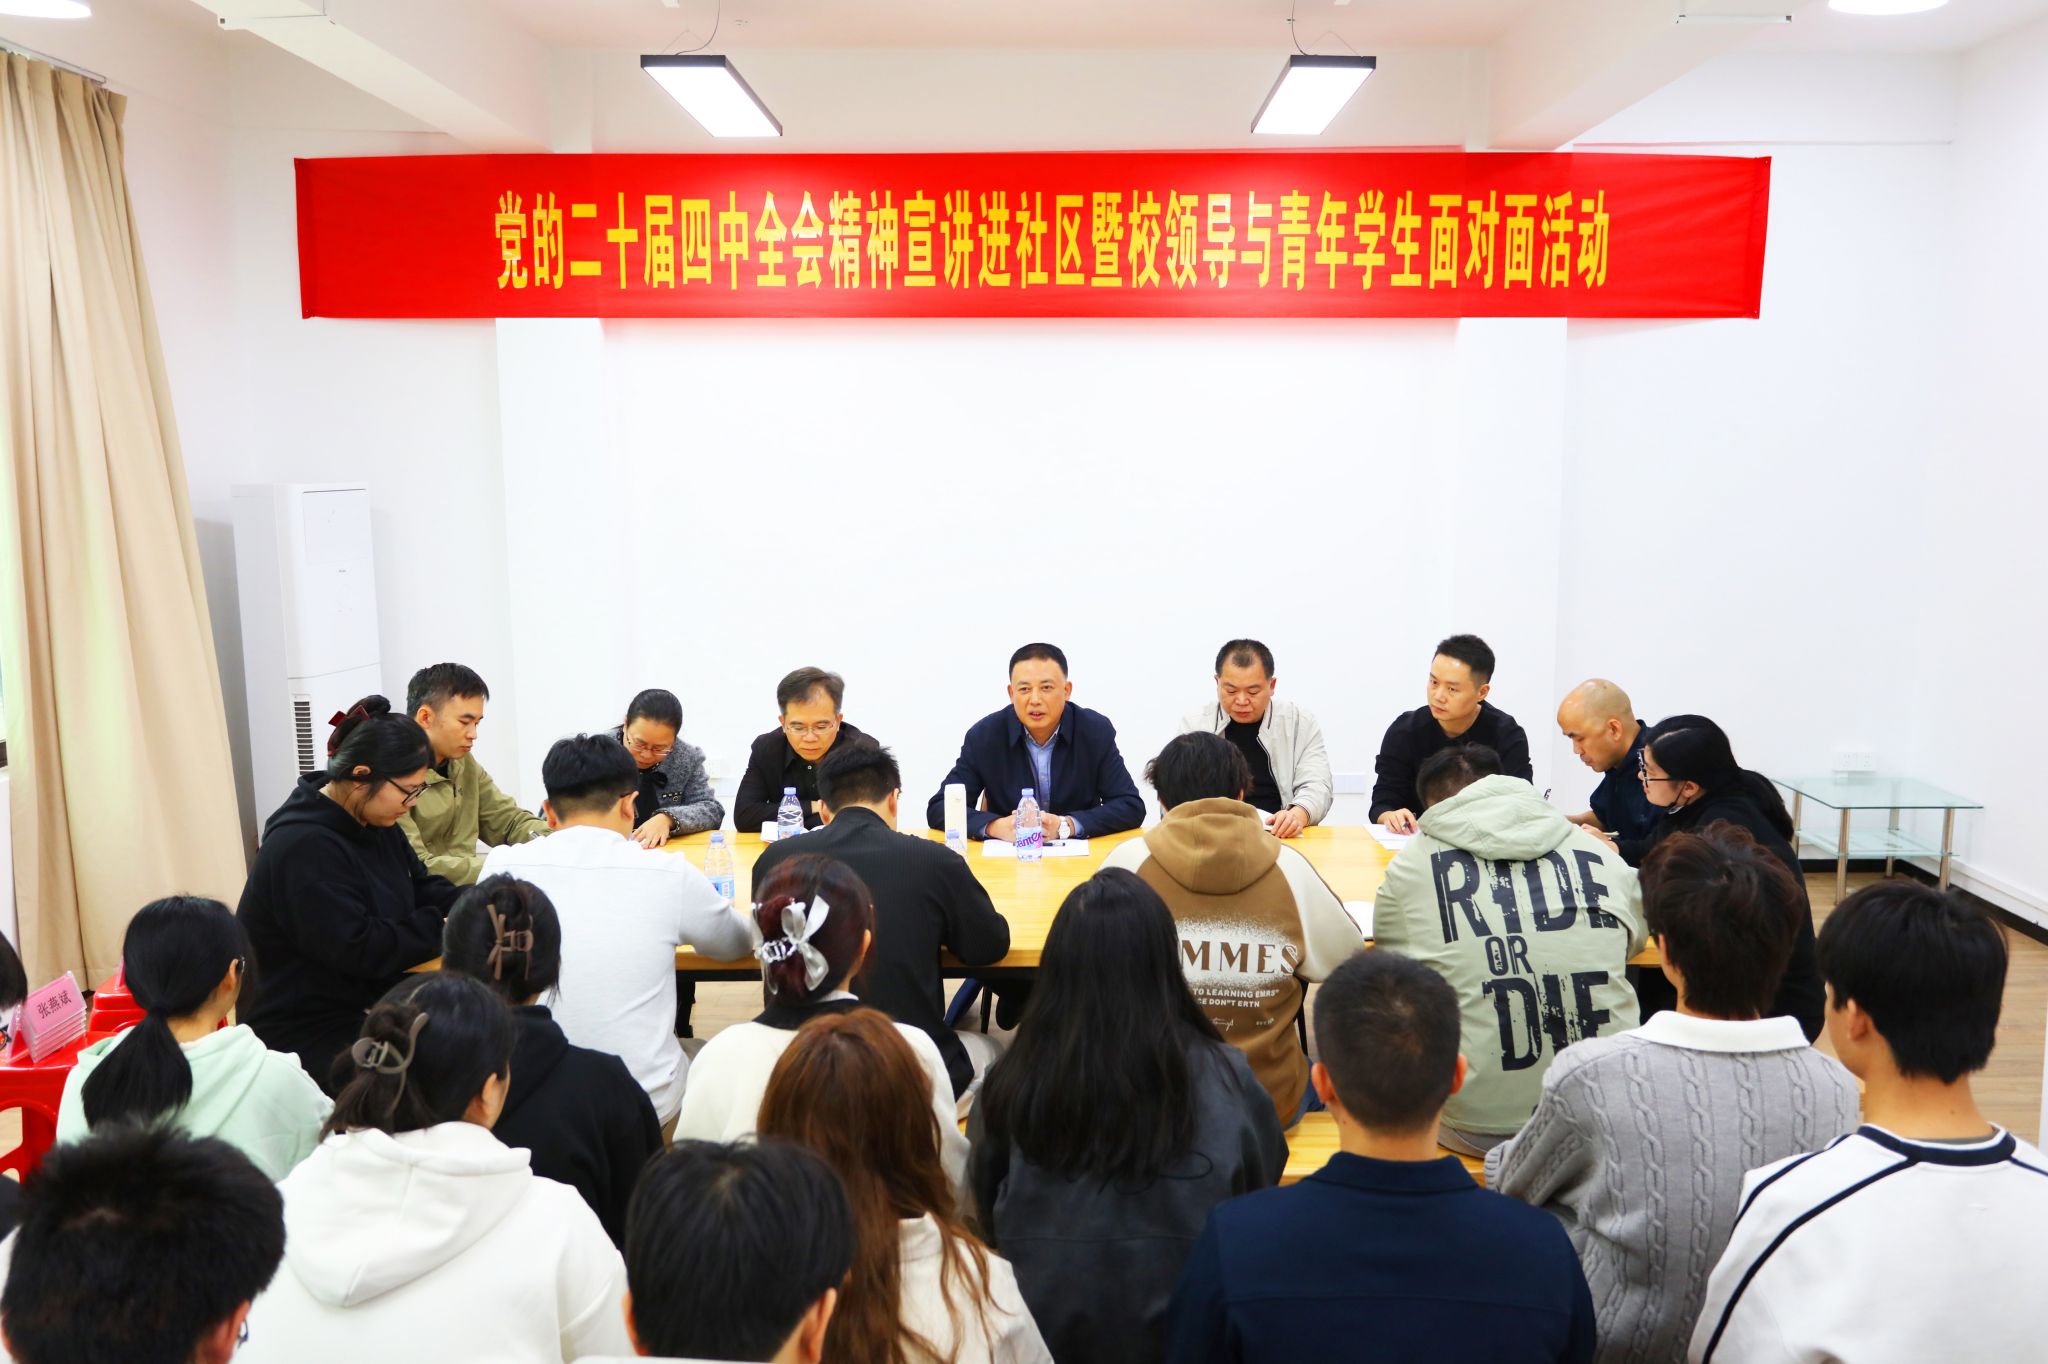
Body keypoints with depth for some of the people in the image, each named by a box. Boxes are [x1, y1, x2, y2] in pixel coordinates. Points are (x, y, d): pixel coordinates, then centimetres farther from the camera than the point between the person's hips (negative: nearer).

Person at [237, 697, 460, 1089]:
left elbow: (422, 887, 13)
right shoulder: (303, 848, -22)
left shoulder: (373, 821, 7)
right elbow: (356, 949, -26)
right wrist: (441, 927, -19)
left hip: (365, 1007, 9)